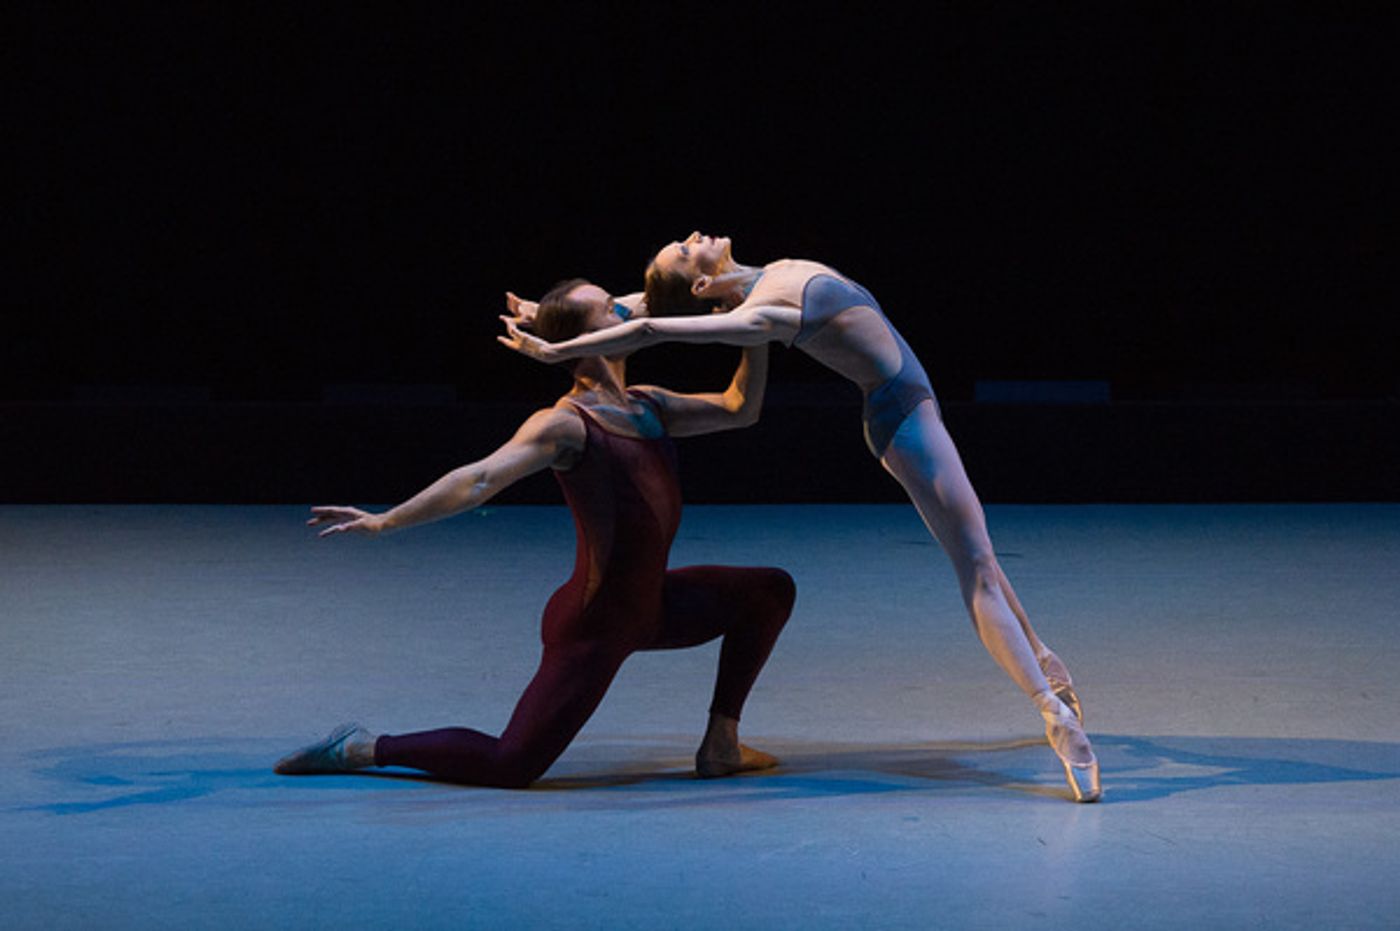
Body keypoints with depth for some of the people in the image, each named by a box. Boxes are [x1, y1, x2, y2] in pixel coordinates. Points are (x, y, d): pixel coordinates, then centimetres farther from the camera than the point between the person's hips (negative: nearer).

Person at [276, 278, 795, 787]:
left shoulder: (648, 406, 10)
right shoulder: (566, 424, -18)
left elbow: (740, 409, 19)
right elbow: (480, 480, -27)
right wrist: (384, 522, -36)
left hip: (649, 607, 9)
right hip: (592, 625, -9)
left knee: (770, 591, 13)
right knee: (509, 765, -13)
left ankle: (721, 746, 15)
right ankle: (360, 749, 4)